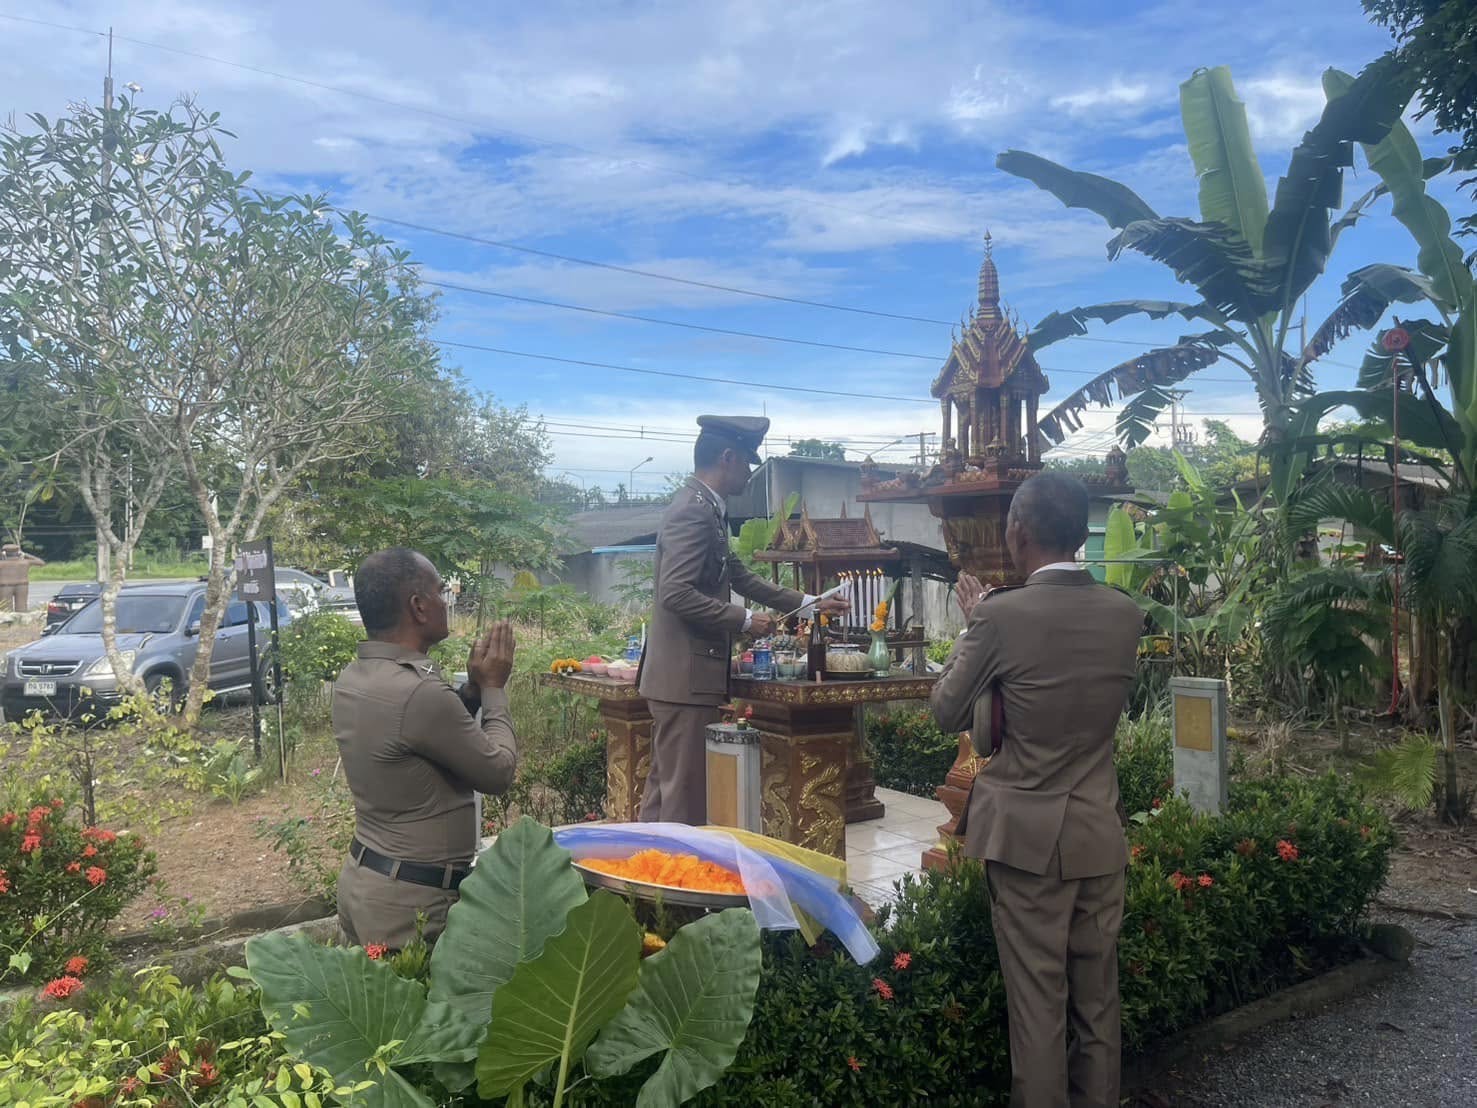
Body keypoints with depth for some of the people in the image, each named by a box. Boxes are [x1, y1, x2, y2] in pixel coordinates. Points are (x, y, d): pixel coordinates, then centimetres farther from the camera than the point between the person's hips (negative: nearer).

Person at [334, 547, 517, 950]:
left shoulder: (351, 680, 2)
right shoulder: (420, 692, -26)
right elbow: (499, 772, -14)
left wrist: (473, 688, 5)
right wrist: (493, 688, -2)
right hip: (409, 901, -9)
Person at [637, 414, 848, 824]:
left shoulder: (707, 509, 16)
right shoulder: (693, 511, -15)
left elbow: (741, 577, 25)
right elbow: (676, 593, -24)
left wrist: (808, 603, 25)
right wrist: (745, 621, -16)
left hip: (686, 674, 10)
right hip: (686, 676, -10)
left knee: (665, 785, 15)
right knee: (685, 793, -4)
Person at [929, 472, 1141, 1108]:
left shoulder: (1002, 615, -16)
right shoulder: (1125, 614, -3)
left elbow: (946, 712, -5)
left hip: (1027, 835, -4)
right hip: (1100, 832, 4)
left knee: (1037, 1000, 8)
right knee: (1098, 996, 17)